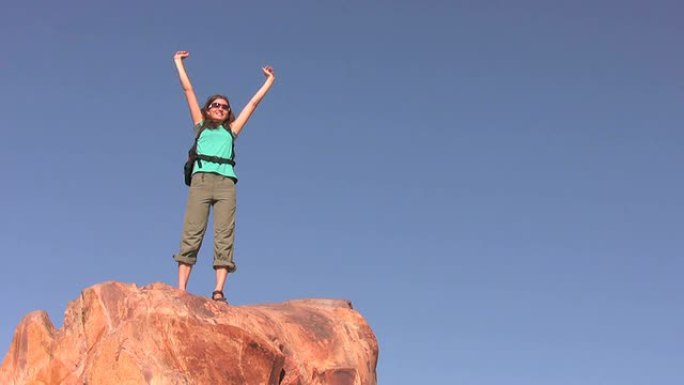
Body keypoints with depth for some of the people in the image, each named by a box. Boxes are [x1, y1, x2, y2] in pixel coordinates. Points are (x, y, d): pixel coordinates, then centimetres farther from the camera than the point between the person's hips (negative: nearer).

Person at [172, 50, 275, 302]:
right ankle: (181, 288, -16)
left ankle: (218, 291, -17)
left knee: (224, 237, -10)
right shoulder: (200, 126, 24)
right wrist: (178, 63, 30)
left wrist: (270, 80, 39)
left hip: (226, 183, 2)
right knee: (192, 233, -11)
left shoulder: (231, 130, 27)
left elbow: (254, 103, 34)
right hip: (201, 179, -2)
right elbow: (188, 90, 27)